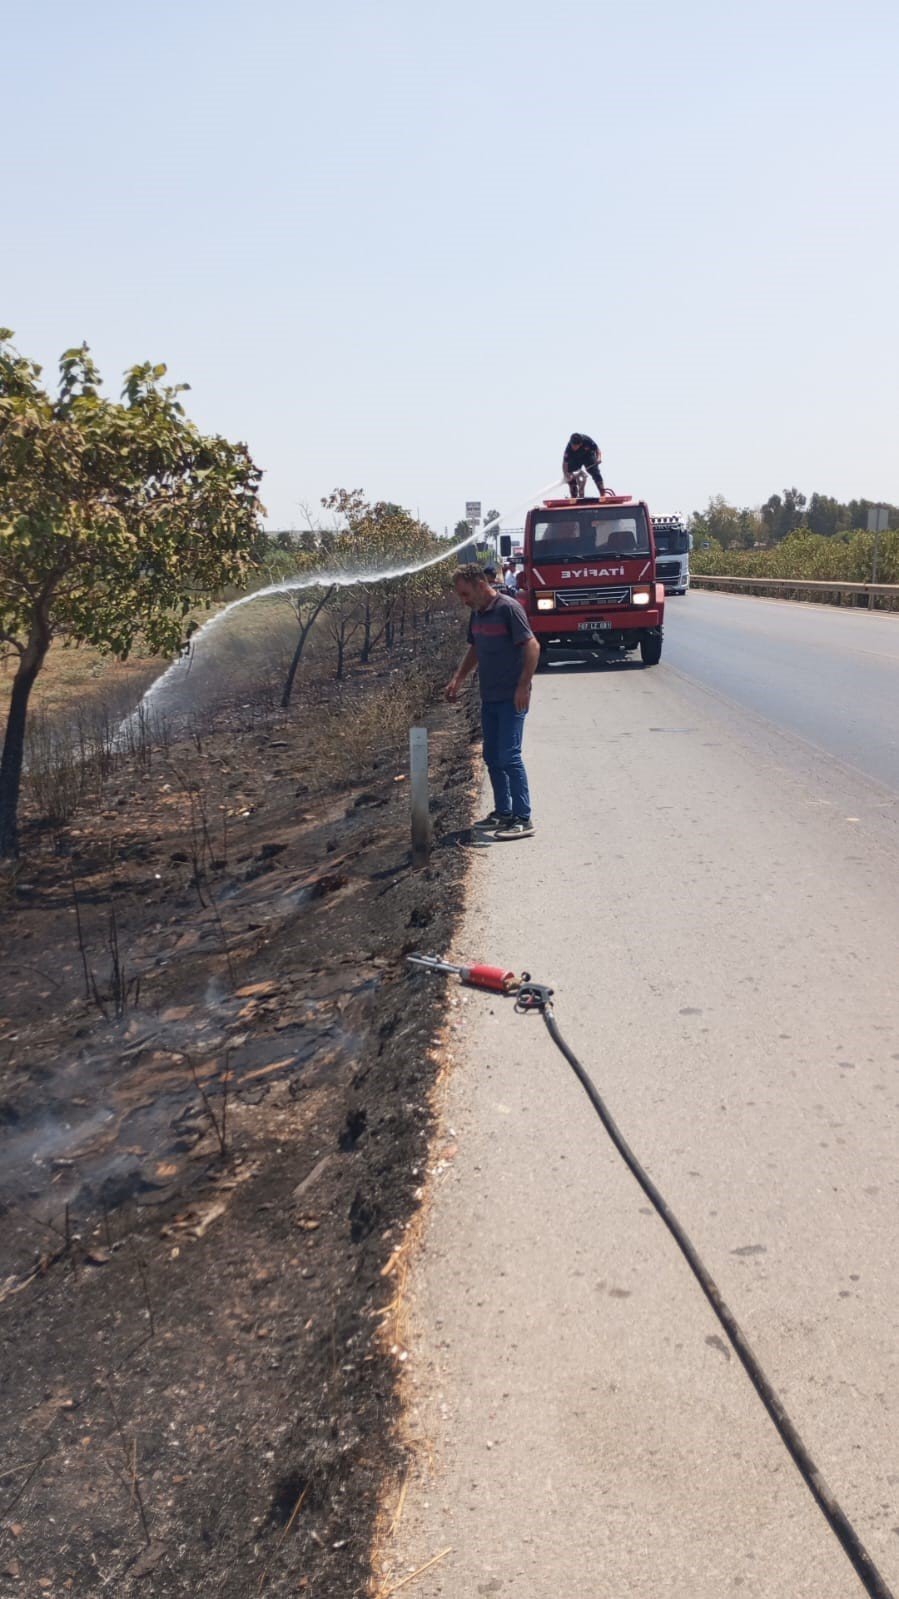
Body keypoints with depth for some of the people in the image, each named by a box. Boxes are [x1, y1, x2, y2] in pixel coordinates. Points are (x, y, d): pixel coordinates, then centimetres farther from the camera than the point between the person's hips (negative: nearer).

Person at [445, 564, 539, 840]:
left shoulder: (508, 608, -13)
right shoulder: (477, 613, 11)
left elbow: (532, 646, -17)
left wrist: (523, 686, -21)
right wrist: (458, 679, 13)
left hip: (512, 698, -8)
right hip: (489, 698, 8)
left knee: (509, 756, -10)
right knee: (492, 757, 12)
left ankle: (523, 819, -4)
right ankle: (503, 812, 23)